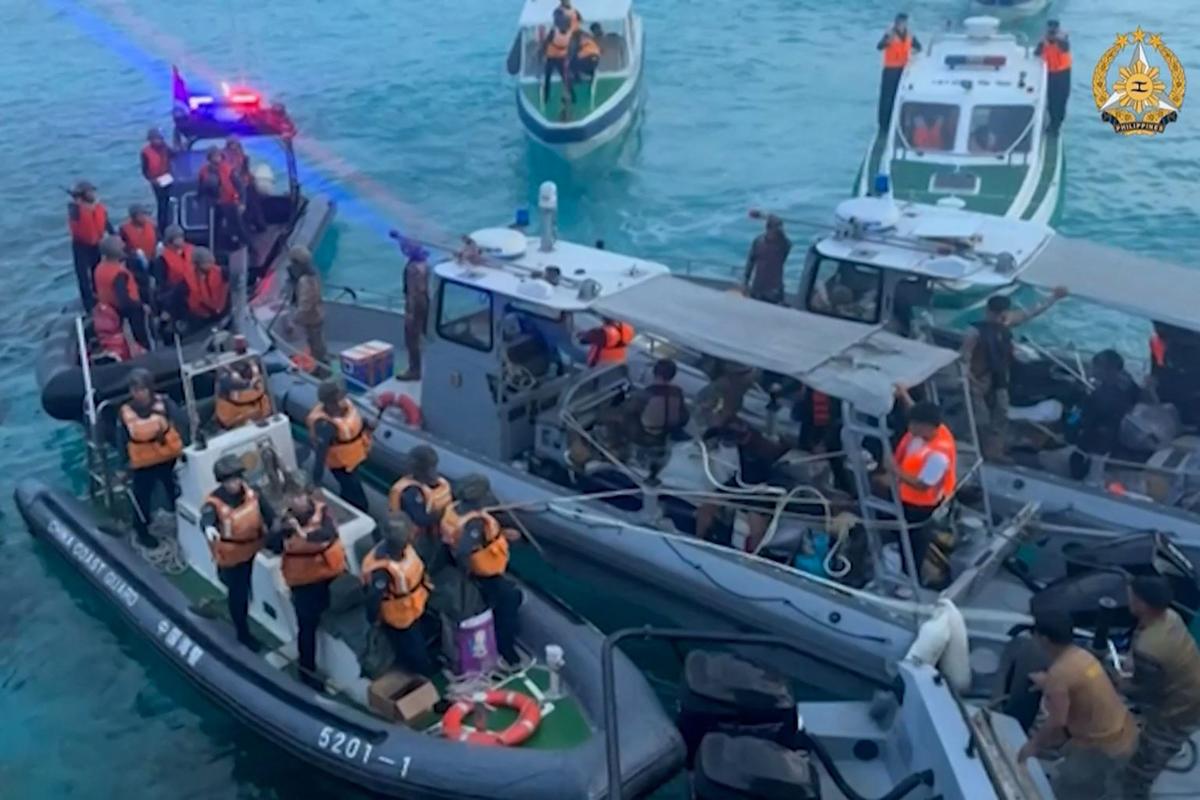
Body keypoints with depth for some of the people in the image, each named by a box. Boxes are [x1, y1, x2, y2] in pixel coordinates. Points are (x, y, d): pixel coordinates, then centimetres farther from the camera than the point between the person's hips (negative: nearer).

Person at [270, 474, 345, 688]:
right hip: (303, 580, -1)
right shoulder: (286, 519, -9)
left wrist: (304, 533, -51)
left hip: (329, 572, 1)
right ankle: (307, 670, 15)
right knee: (307, 625, 3)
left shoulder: (322, 511, -15)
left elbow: (329, 532, -35)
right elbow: (272, 545, -19)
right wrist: (283, 531, -38)